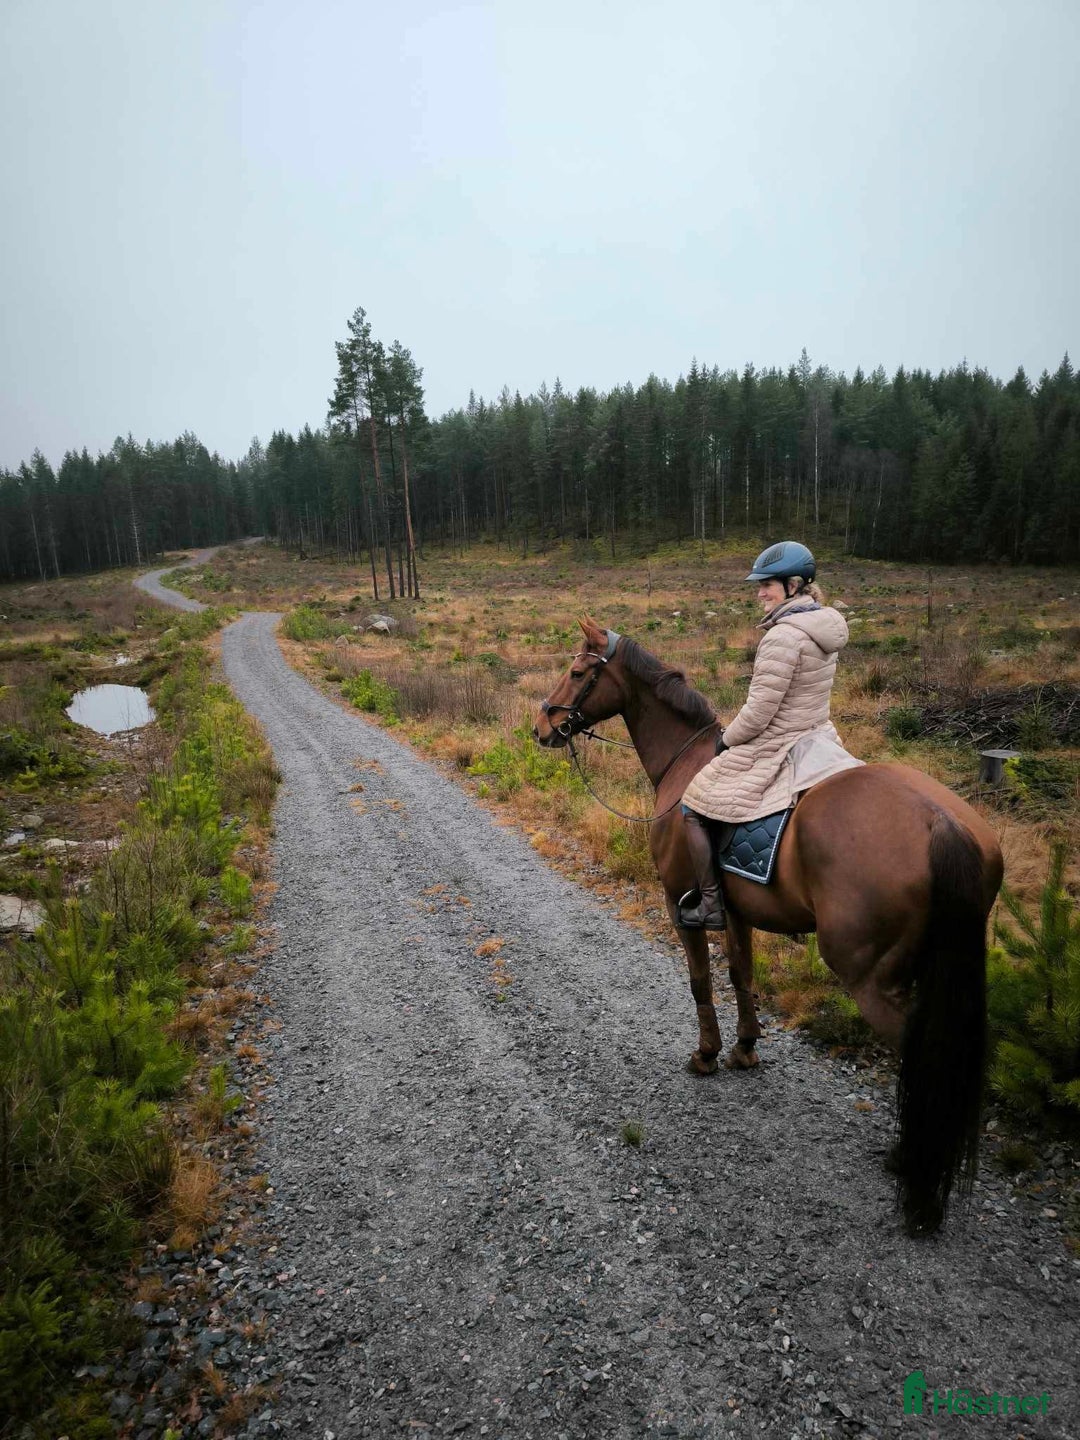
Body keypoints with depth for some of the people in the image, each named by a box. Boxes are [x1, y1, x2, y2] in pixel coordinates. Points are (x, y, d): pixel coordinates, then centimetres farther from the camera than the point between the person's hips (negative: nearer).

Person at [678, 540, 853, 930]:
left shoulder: (783, 636, -24)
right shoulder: (825, 627, 6)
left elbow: (758, 712, -22)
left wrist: (726, 741, -4)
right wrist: (735, 737, 17)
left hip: (774, 749, -10)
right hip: (817, 738, 10)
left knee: (693, 808, 4)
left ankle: (711, 905, 9)